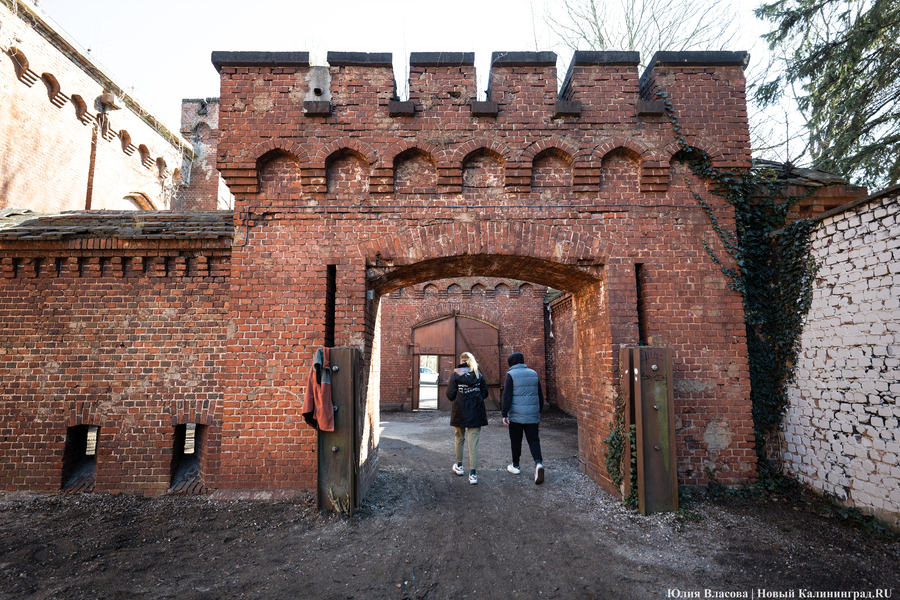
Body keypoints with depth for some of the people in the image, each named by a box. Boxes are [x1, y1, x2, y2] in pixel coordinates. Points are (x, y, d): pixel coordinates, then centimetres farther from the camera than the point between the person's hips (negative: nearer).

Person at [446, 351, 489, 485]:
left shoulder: (455, 375, -4)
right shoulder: (479, 375, 2)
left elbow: (450, 395, -7)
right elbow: (484, 394, 3)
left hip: (459, 412, -1)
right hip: (476, 413, 1)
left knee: (459, 439, 20)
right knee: (473, 444, 0)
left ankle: (459, 466, 33)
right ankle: (473, 474, -4)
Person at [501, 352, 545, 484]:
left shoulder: (511, 374, -8)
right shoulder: (533, 373, 8)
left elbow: (507, 396, -12)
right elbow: (540, 395, 13)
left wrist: (504, 414, -7)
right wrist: (539, 410, 24)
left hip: (516, 415, -4)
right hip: (532, 414, 4)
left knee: (516, 440, 10)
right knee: (533, 439, 6)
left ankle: (515, 466, 23)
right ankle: (538, 462, -15)